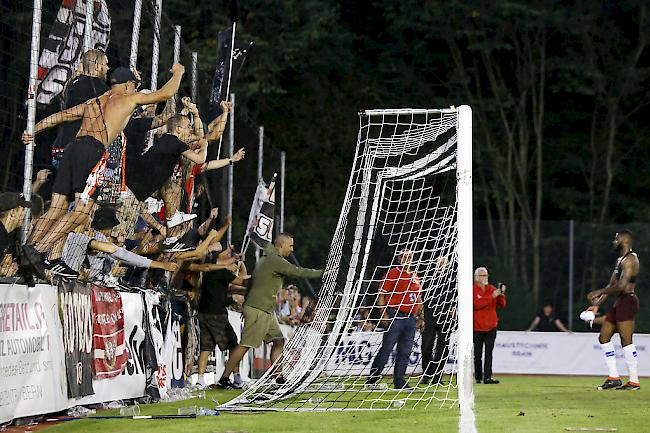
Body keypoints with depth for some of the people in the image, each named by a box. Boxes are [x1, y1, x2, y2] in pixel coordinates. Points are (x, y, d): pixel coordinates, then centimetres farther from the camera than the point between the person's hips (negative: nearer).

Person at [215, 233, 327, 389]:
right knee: (245, 345, -8)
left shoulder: (267, 259, 17)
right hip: (257, 310, -11)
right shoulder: (275, 260, -14)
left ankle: (279, 378, 6)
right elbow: (298, 272, -16)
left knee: (278, 341, 6)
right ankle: (224, 379, -5)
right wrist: (321, 273, -9)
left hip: (267, 311, 11)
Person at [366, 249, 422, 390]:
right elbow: (381, 295, -6)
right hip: (395, 317, -7)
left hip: (410, 318, 7)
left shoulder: (415, 276, 18)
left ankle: (399, 381, 13)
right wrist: (384, 314, -14)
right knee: (386, 349, -8)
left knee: (405, 351, 7)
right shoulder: (392, 273, -3)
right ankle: (372, 379, -3)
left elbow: (418, 299, 24)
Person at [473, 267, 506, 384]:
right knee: (478, 353, 4)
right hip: (477, 327, -3)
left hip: (491, 326, 3)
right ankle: (478, 377, 16)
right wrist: (491, 296, -23)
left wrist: (501, 294, -12)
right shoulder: (473, 290, -3)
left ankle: (487, 377, -10)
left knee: (489, 353, -5)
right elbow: (476, 304, -18)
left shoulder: (492, 289, 11)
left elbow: (501, 305, 7)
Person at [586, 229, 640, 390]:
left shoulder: (630, 259, -12)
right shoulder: (620, 259, 20)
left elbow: (621, 286, -22)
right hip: (619, 302, 10)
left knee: (626, 340, -11)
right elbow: (611, 285, 23)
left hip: (627, 300, -10)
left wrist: (598, 292, -16)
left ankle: (634, 381, -8)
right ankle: (614, 378, 10)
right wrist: (597, 304, 18)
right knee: (604, 337, 9)